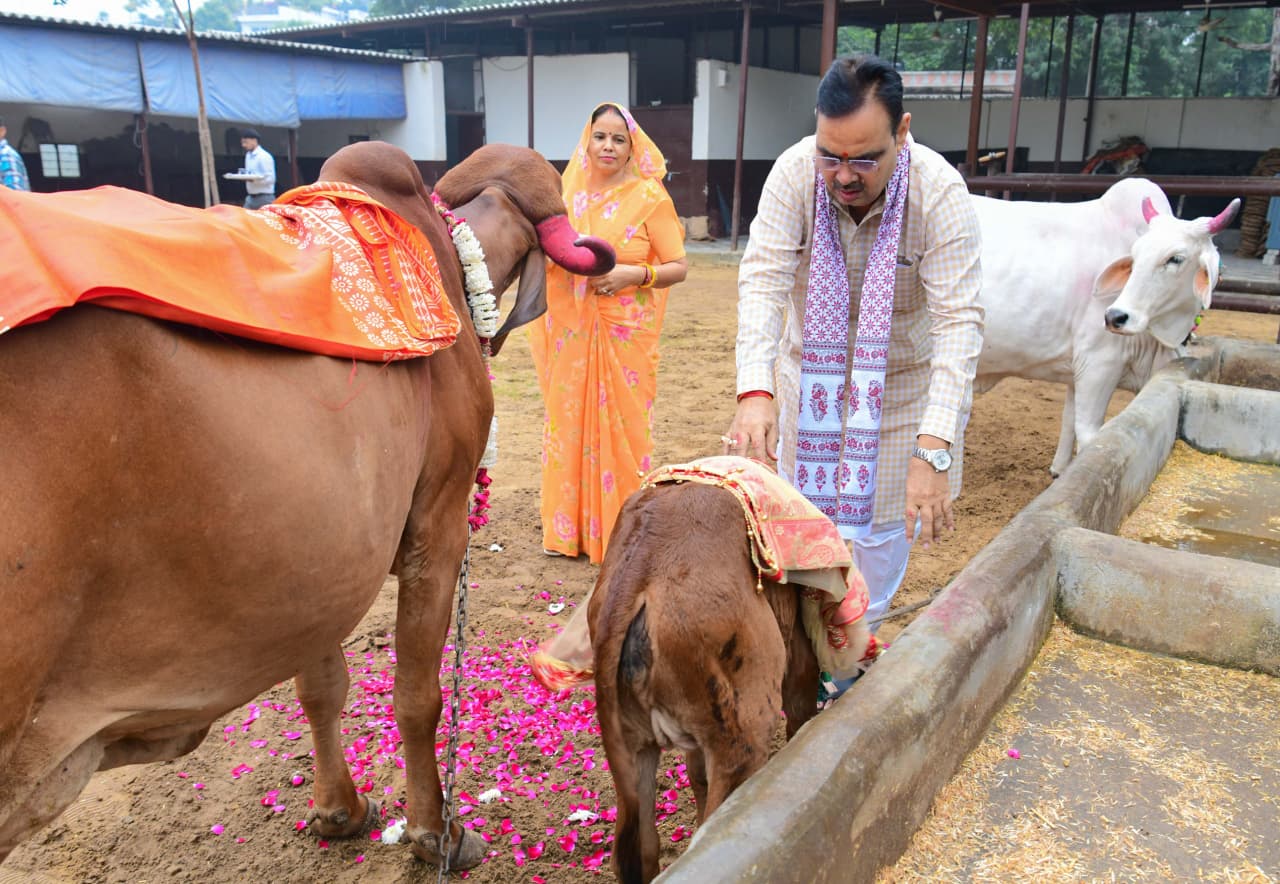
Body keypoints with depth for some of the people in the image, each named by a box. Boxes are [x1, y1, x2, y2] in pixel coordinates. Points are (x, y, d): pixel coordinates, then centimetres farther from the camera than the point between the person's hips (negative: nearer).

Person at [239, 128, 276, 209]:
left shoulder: (264, 156, -13)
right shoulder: (248, 155, 14)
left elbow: (270, 178, -18)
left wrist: (254, 179, -29)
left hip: (264, 197, -8)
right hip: (251, 197, 8)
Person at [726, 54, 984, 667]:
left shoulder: (940, 192, -27)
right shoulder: (795, 172, -22)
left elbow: (959, 321, -32)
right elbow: (763, 278, -29)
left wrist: (934, 450, -42)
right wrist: (755, 390, -45)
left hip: (903, 382, -1)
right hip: (810, 374, 2)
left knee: (885, 522, 8)